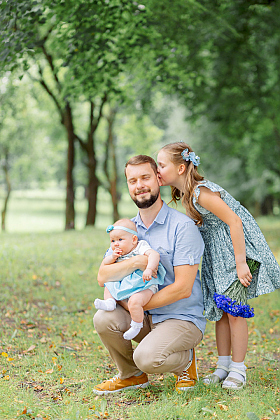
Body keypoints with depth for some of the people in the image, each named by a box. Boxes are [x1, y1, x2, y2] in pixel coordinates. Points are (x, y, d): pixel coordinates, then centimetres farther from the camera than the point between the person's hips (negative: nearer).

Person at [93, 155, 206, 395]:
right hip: (146, 318, 6)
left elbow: (182, 289, -19)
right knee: (104, 319, -21)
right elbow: (103, 277, -5)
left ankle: (185, 361, 5)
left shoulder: (183, 226, -14)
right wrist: (135, 262, -23)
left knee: (147, 357, -31)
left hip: (183, 318, -5)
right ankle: (131, 375, 6)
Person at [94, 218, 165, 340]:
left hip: (144, 285, -9)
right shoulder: (117, 252, 11)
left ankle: (136, 326, -15)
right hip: (124, 284, 9)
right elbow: (105, 262, 13)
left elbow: (154, 254, -29)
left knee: (134, 301, -34)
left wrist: (149, 269, -44)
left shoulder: (141, 247, -12)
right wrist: (112, 257, -9)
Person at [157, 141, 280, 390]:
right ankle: (224, 366, 17)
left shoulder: (202, 193, -24)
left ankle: (238, 370, 3)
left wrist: (240, 264, -27)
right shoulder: (185, 195, 4)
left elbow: (235, 222, -27)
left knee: (234, 310, -7)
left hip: (238, 248, -9)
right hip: (217, 257, 9)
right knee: (220, 308, 9)